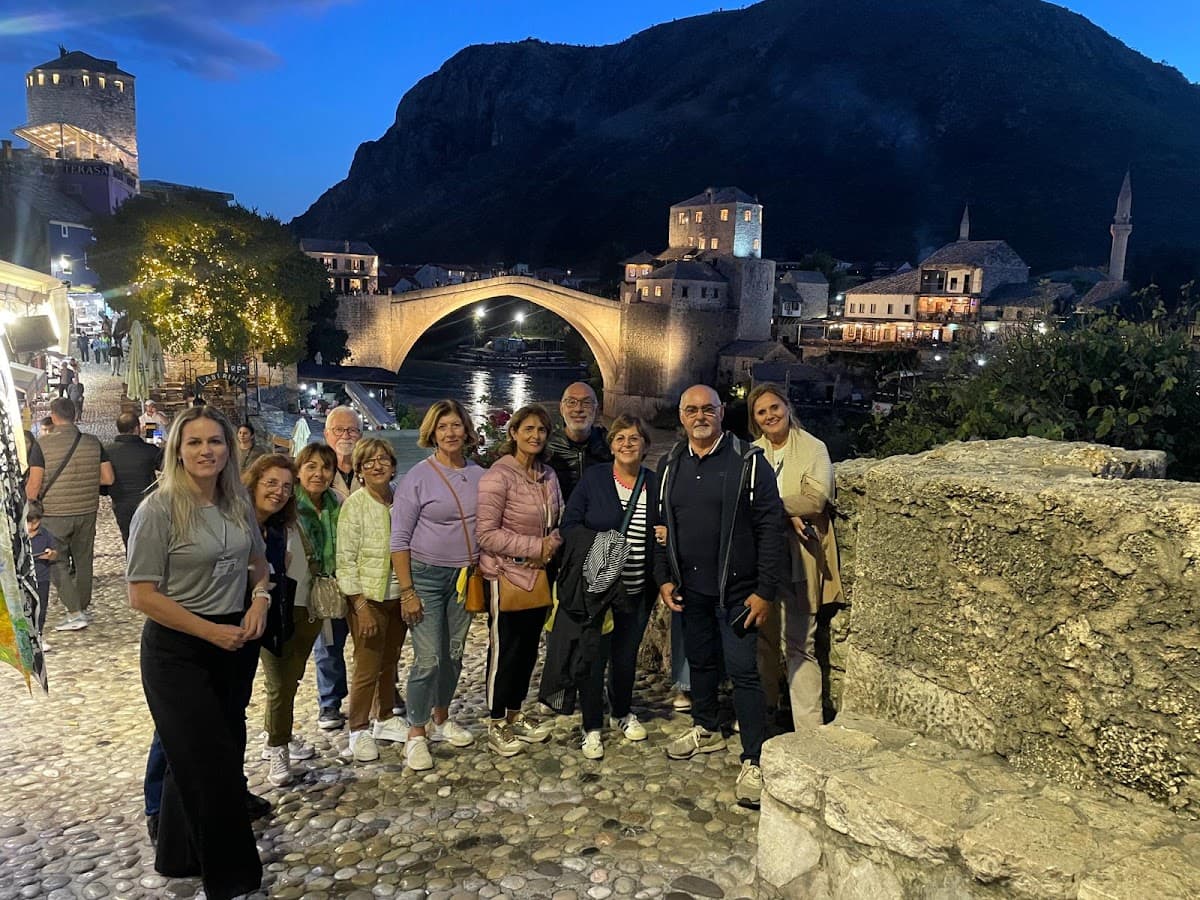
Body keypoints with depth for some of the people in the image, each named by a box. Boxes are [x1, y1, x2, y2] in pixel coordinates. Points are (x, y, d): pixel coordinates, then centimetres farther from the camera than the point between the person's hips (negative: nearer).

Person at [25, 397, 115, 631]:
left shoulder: (42, 444, -12)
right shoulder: (93, 442, -3)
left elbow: (33, 485, -12)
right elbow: (108, 478, -2)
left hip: (54, 515, -3)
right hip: (87, 512, 3)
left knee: (58, 564, 7)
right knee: (83, 561, 16)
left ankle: (75, 613, 1)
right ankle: (84, 608, 28)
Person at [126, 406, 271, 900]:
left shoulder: (238, 503, 1)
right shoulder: (159, 508, -16)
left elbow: (257, 562, 17)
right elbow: (142, 594, -18)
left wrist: (260, 600, -3)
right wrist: (211, 631, -18)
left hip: (237, 646, 6)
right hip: (178, 653, -5)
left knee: (197, 759, 18)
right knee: (212, 764, 1)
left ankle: (181, 858, 38)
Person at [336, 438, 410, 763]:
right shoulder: (354, 505, -11)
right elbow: (345, 560, -12)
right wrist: (361, 606, -15)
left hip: (399, 596, 4)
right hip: (368, 598, -4)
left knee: (390, 663, 15)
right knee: (367, 668, 2)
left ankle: (385, 719, 33)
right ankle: (358, 731, 19)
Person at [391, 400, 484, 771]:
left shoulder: (479, 475, 3)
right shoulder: (419, 476, -9)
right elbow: (399, 539, -9)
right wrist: (406, 591, -13)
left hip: (466, 576, 4)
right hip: (427, 574, -4)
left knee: (454, 654, 13)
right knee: (428, 659, -6)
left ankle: (441, 719, 32)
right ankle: (416, 735, 10)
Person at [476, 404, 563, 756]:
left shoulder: (548, 475, 5)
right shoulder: (498, 476, -16)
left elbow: (558, 522, 12)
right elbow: (486, 533, -19)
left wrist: (552, 544, -10)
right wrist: (535, 546, -20)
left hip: (539, 576, 7)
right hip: (506, 576, -6)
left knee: (528, 649, 16)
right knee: (505, 651, 4)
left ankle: (515, 716, 32)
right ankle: (496, 726, 20)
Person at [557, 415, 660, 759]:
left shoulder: (655, 483, 3)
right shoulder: (593, 478, -5)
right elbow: (569, 524, -6)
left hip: (639, 589, 3)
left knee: (627, 654, 17)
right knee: (595, 655, 3)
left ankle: (623, 713, 38)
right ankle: (592, 727, 18)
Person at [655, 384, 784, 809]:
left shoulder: (748, 461, -10)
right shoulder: (670, 466, 7)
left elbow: (771, 528, -11)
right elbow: (660, 527, 14)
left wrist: (765, 591, -13)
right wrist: (664, 578, 6)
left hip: (736, 590, -5)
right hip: (690, 588, 5)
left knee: (743, 672, -4)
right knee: (700, 661, 19)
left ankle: (753, 762, 6)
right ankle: (706, 730, 40)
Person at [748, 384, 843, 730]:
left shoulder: (813, 448, -3)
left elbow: (816, 499, -16)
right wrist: (786, 513, -18)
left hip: (798, 558, -4)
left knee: (800, 643, -3)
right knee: (762, 637, 14)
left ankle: (810, 728, 3)